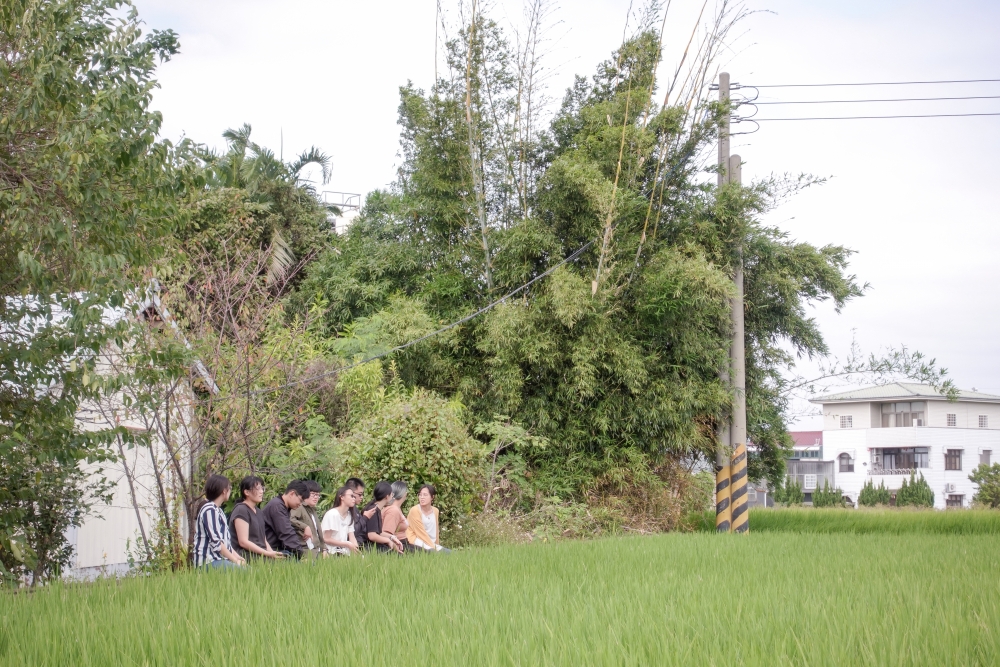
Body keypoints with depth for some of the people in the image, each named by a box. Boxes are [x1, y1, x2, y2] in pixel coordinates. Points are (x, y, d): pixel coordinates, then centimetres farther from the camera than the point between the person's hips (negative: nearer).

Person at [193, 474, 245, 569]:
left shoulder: (218, 511, 22)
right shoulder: (210, 511, -10)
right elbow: (216, 543, -15)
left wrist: (238, 557, 7)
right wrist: (235, 561, -11)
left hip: (220, 560, 10)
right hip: (209, 561, -10)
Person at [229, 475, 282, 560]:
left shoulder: (257, 511, 23)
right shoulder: (241, 510, -6)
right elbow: (243, 542, -13)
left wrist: (271, 553, 2)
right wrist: (268, 554, -16)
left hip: (261, 555, 8)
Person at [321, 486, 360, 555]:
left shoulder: (349, 515, 13)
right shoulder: (332, 514, -9)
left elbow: (352, 537, 6)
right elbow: (327, 539, -10)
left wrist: (357, 549, -14)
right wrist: (347, 544, -14)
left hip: (344, 554, 6)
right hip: (332, 553, -6)